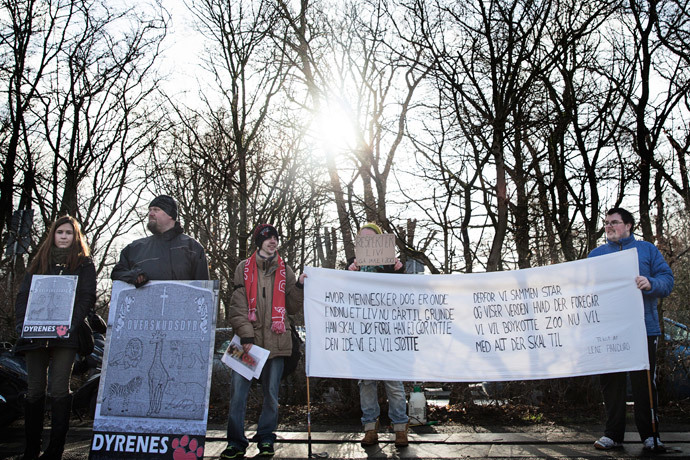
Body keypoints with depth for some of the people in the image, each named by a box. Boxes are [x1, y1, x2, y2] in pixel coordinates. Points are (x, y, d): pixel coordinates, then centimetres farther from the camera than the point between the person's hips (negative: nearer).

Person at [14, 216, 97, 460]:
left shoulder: (84, 263, 8)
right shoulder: (40, 262, 17)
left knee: (59, 389, -6)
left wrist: (70, 324, -14)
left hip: (64, 335, -3)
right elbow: (23, 295, 13)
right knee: (34, 389, 6)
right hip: (36, 334, 3)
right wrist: (23, 323, -3)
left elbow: (87, 297, 0)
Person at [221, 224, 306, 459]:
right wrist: (246, 336, -11)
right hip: (248, 341, -1)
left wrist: (299, 287, -5)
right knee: (238, 391, -4)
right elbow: (238, 306, -1)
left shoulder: (284, 271, 12)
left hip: (275, 340, 1)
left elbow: (292, 307, 10)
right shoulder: (244, 268, 7)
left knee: (271, 393, 7)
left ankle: (266, 439, 21)